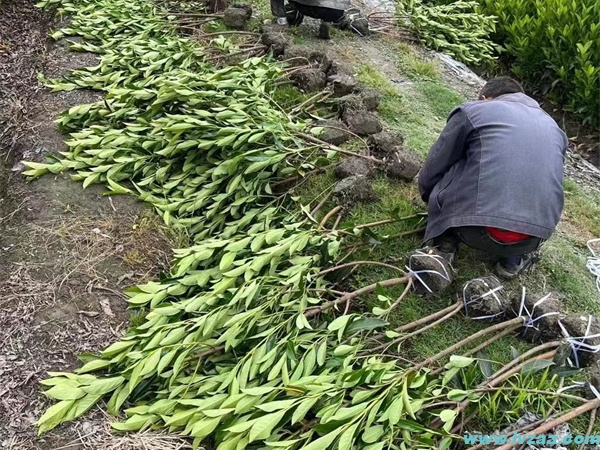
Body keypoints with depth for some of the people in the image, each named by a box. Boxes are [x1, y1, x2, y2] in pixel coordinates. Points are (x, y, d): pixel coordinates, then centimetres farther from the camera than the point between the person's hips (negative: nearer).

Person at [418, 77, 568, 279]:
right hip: (534, 237, 5)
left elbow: (429, 174, 13)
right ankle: (514, 259, 19)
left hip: (477, 229, -4)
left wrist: (433, 201, 35)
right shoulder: (554, 127, 25)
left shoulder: (472, 110, 11)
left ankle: (444, 243, 12)